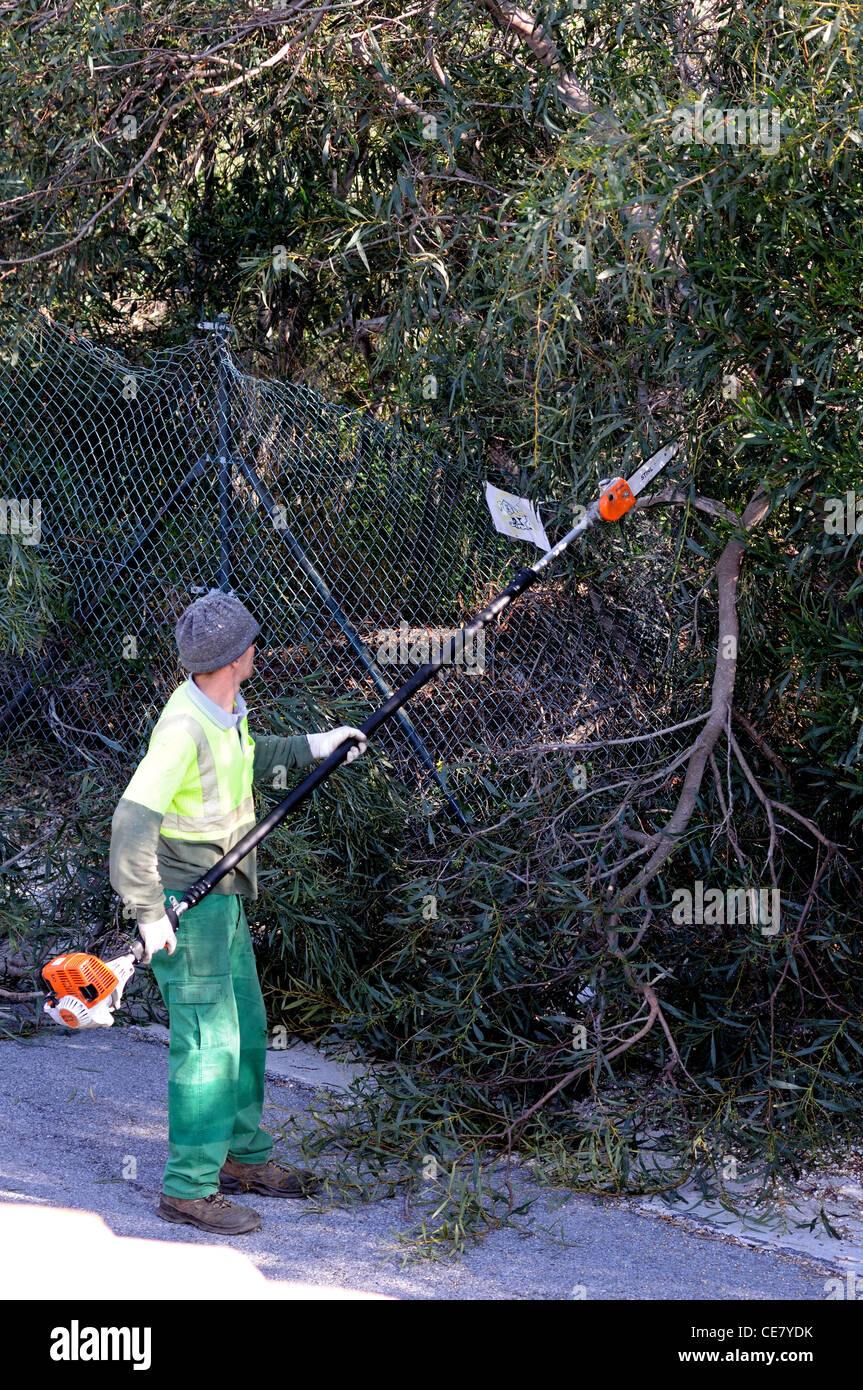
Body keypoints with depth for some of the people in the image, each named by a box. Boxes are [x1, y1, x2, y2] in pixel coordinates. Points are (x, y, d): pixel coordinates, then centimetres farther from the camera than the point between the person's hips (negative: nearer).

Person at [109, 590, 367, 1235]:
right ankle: (189, 1188, -1)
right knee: (208, 1041, -8)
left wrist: (313, 745, 28)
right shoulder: (184, 727, -25)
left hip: (224, 894, 10)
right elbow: (132, 821, -28)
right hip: (186, 902, -10)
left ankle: (243, 1155, 33)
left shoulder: (226, 710, 4)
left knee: (245, 1028, 18)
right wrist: (149, 914, -25)